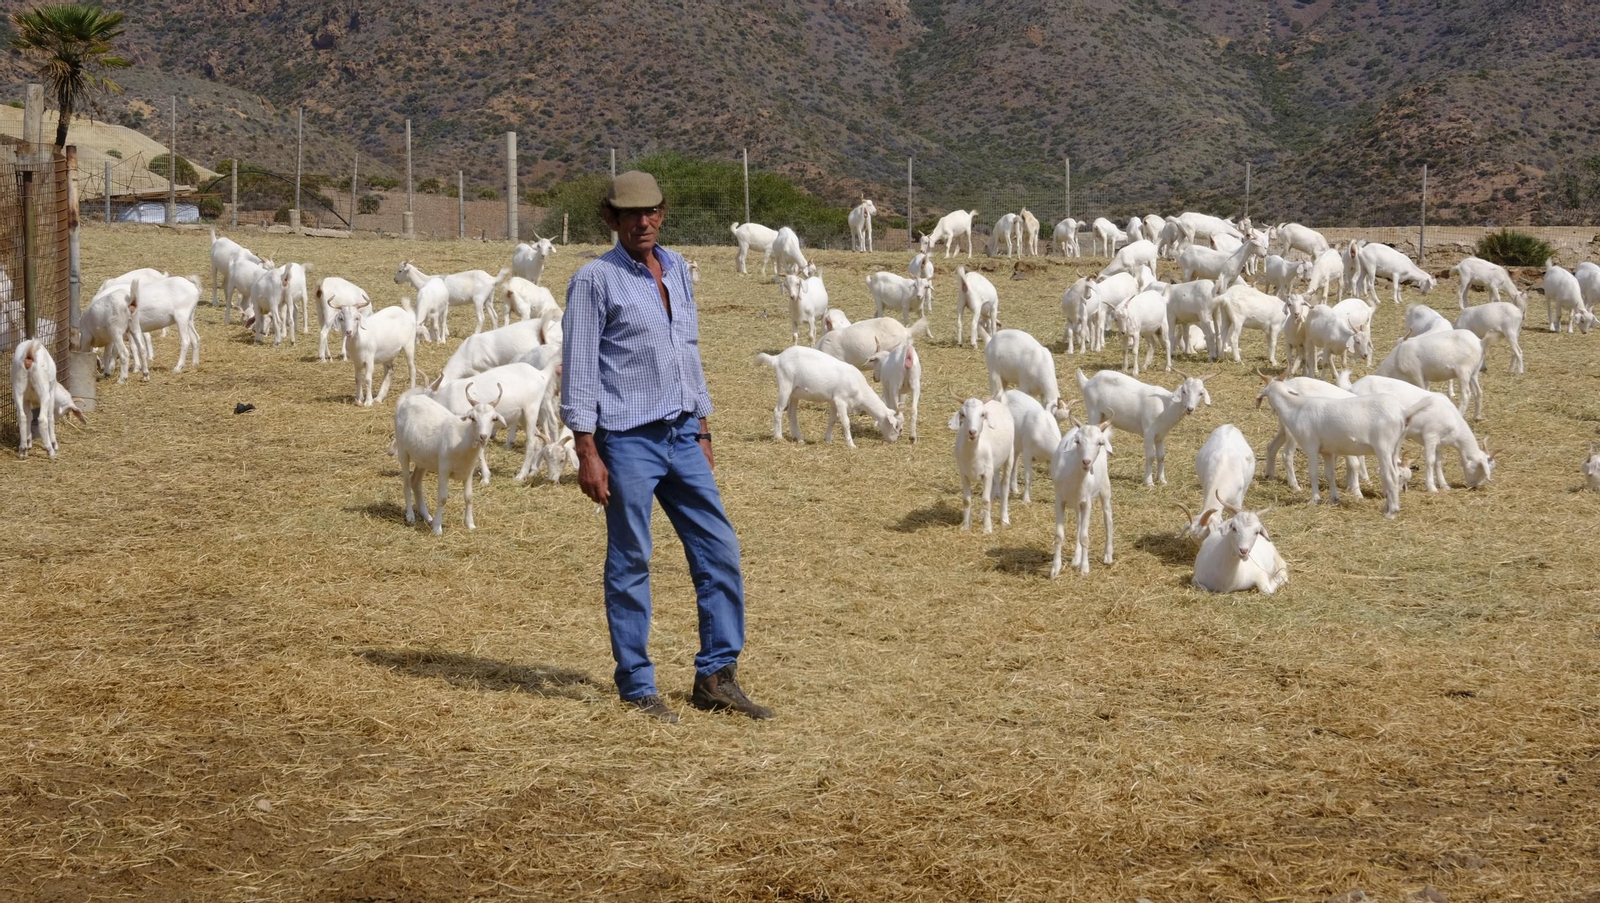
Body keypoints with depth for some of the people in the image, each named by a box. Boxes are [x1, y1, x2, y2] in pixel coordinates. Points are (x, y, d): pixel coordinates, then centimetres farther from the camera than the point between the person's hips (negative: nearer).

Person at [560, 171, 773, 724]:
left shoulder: (677, 269, 13)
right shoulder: (595, 279, -6)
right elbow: (579, 367, -8)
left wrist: (702, 430, 17)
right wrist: (587, 453, -14)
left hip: (681, 436, 7)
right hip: (627, 441, -6)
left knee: (720, 552, 5)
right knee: (630, 564, 1)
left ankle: (716, 678, 14)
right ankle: (637, 689, 9)